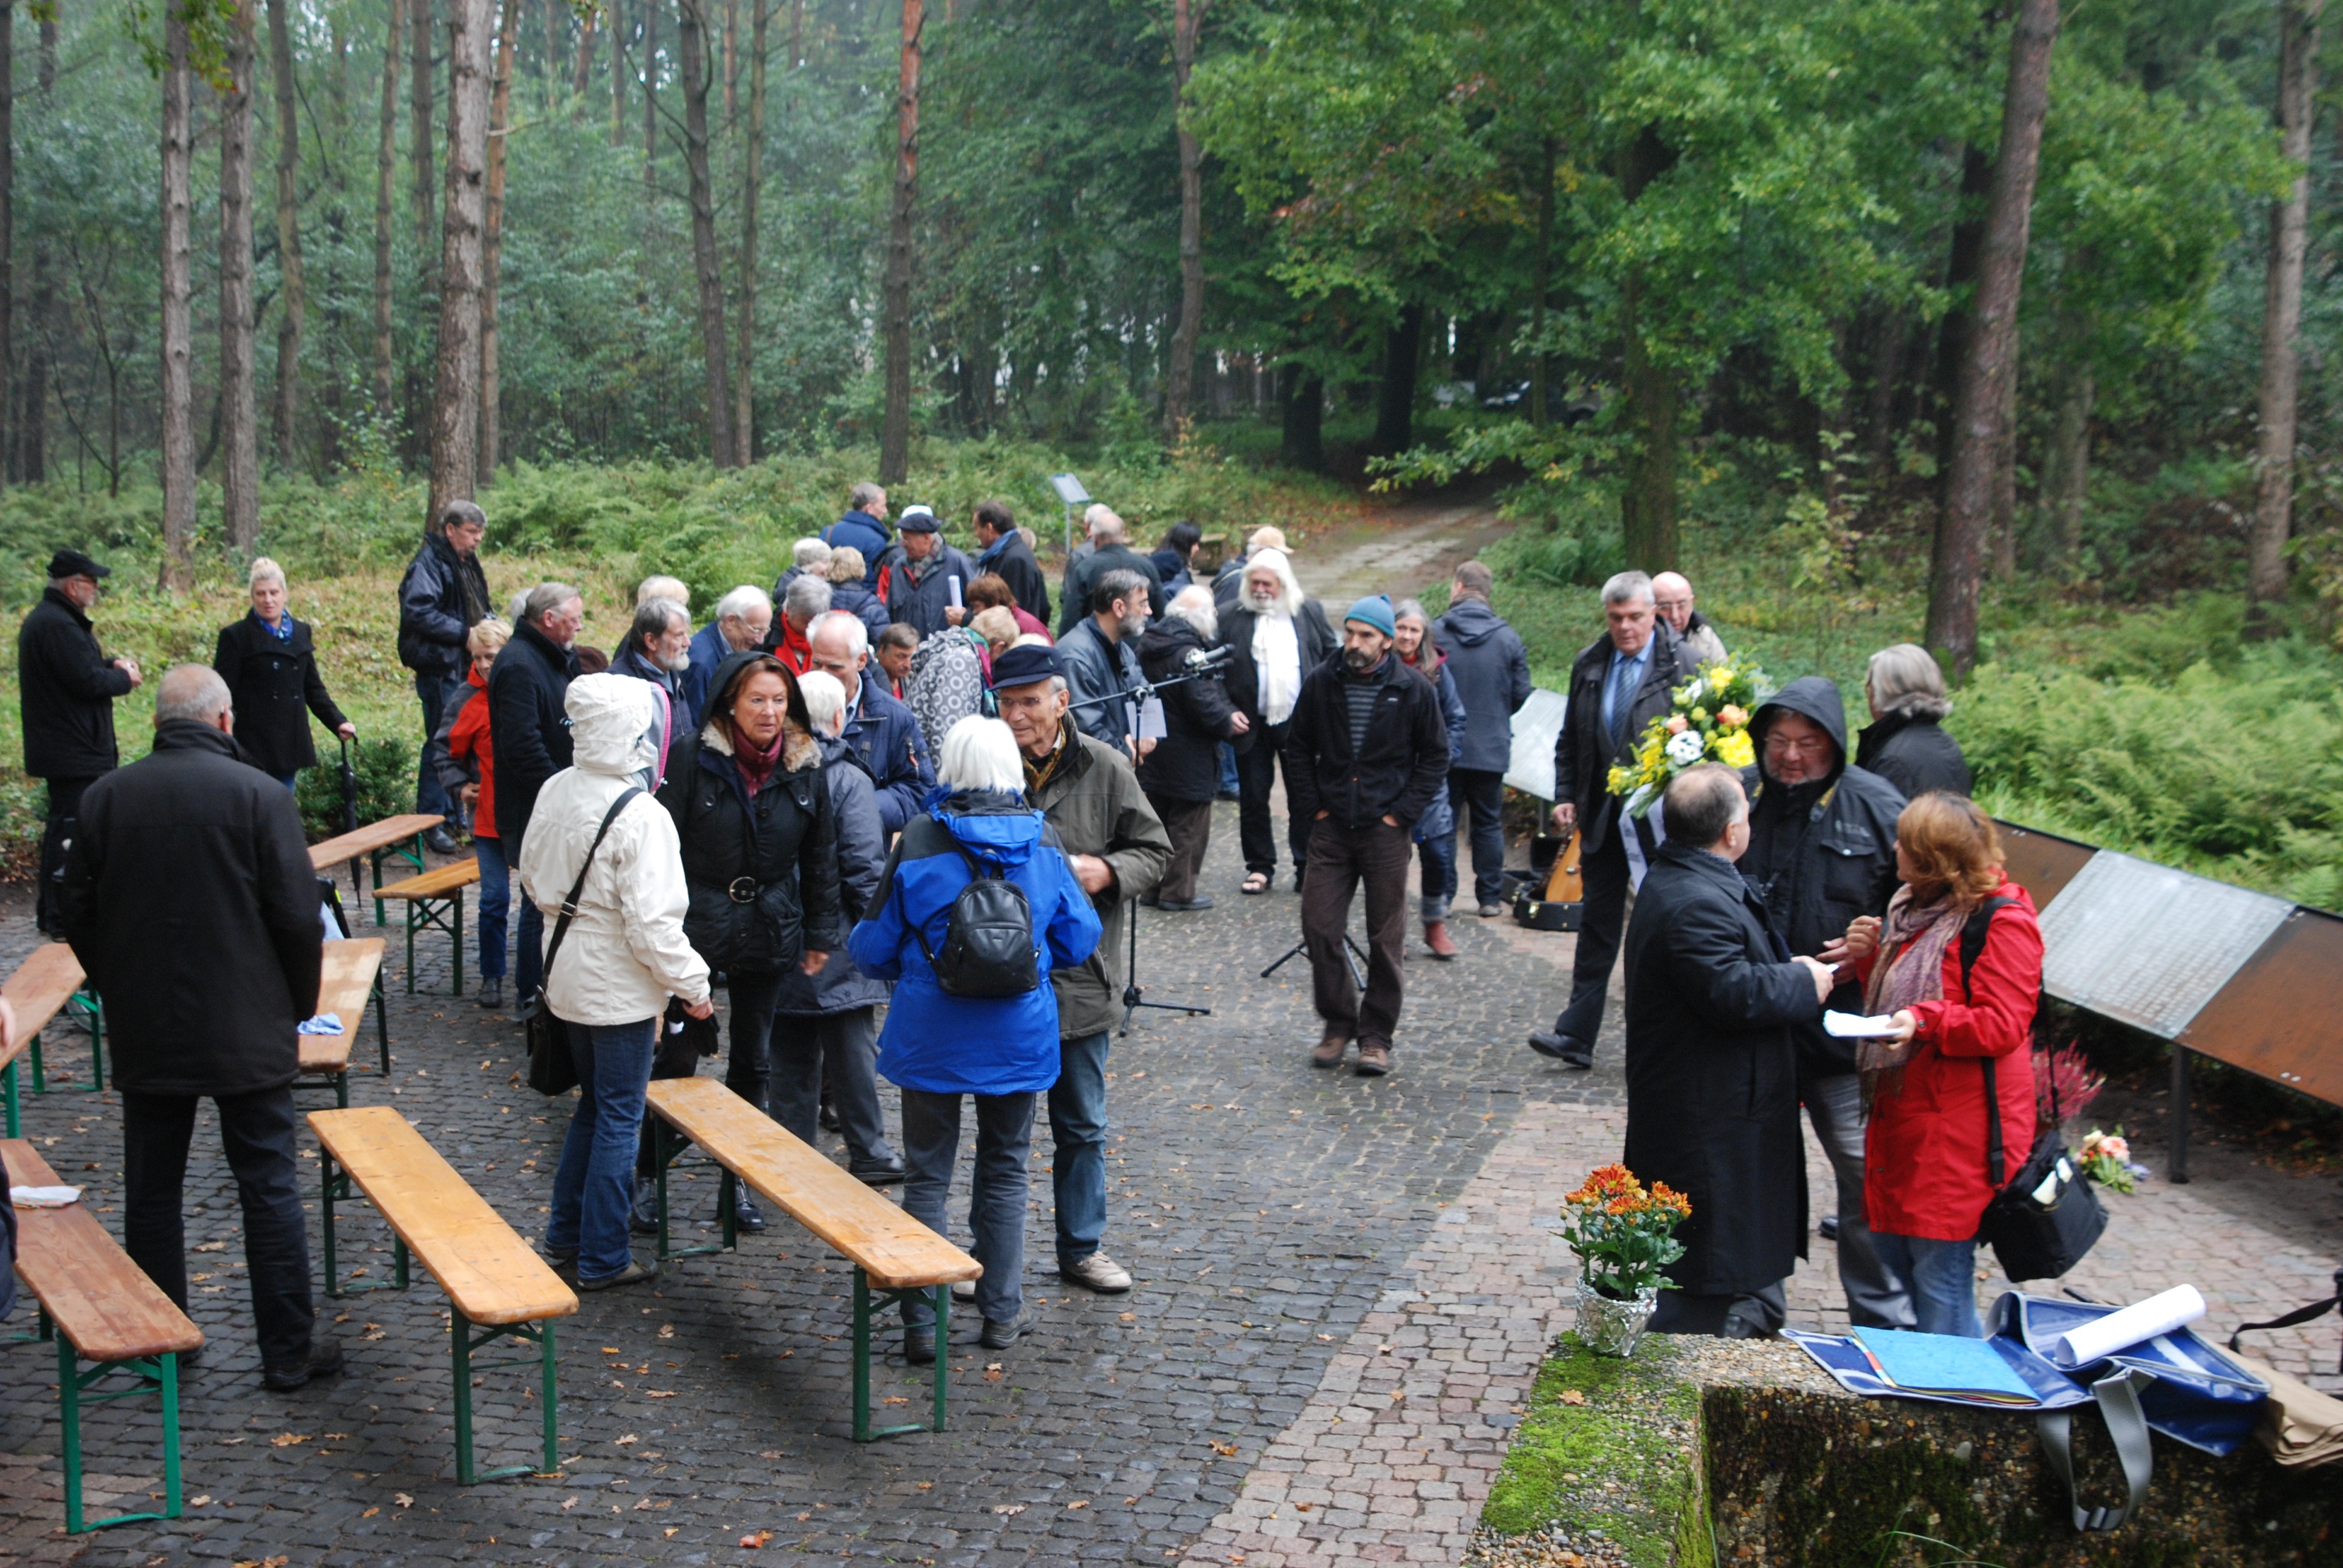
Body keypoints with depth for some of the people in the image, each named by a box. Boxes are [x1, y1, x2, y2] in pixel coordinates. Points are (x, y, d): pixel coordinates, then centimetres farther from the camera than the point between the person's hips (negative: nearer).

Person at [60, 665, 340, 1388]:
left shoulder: (104, 797, -2)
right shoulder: (260, 794, -12)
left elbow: (78, 917, 5)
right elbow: (298, 916, -11)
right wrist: (299, 1003, 4)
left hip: (144, 1033, 3)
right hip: (248, 1031, -3)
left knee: (151, 1192, 15)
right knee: (269, 1190, 6)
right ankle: (288, 1349, 12)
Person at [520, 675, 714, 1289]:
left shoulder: (556, 791, -1)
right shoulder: (641, 817, -24)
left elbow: (533, 878, 12)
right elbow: (651, 923, -24)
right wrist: (692, 985, -13)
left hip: (571, 978, 8)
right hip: (621, 989, -8)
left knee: (594, 1102, 22)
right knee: (619, 1118, 4)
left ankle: (566, 1233, 31)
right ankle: (603, 1258, 13)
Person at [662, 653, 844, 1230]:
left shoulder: (804, 770, 0)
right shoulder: (698, 761, -10)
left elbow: (821, 857, 8)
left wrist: (820, 934, 7)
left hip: (770, 934, 3)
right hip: (697, 924, -3)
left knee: (754, 1061, 12)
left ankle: (739, 1177, 26)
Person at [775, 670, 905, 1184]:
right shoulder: (850, 780, -12)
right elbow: (864, 868, -15)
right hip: (836, 945, -4)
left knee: (790, 1052, 12)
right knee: (852, 1047, 4)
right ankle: (869, 1153, 11)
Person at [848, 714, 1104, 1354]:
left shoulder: (921, 838, -11)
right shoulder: (1041, 840, -4)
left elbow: (875, 947, -5)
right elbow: (1079, 938, 4)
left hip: (931, 1036, -2)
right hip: (1018, 1037, 2)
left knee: (926, 1174, 8)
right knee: (1005, 1170, 15)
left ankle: (922, 1322, 10)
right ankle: (1002, 1313, 21)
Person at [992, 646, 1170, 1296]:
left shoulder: (1103, 769, -2)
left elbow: (1154, 850, 4)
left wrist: (1106, 871, -14)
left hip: (1081, 978, 1)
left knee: (1082, 1124, 14)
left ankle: (1081, 1247, 30)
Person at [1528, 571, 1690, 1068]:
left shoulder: (1680, 664, -8)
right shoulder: (1589, 664, 8)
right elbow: (1570, 741, 15)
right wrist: (1566, 796, 5)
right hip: (1602, 816, 4)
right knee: (1597, 924, 6)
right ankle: (1576, 1036, 6)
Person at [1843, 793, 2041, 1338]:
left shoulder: (2002, 920, -12)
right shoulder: (1913, 906, 15)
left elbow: (2001, 1025, -17)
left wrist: (1924, 1021, -28)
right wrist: (1872, 958, 6)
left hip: (1956, 1129, -9)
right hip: (1900, 1114, 9)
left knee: (1940, 1279, -5)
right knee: (1891, 1251, 14)